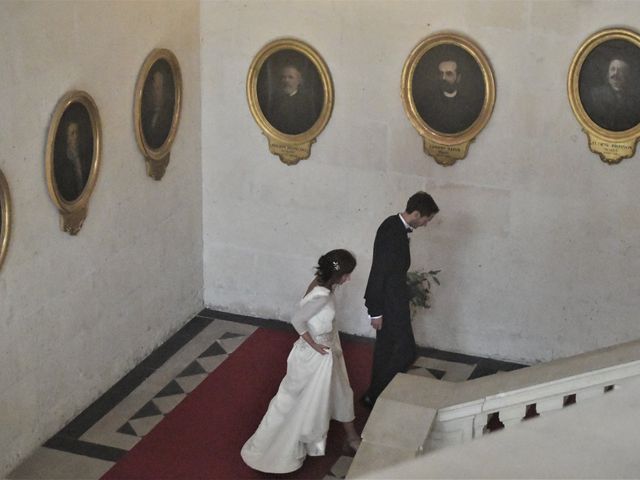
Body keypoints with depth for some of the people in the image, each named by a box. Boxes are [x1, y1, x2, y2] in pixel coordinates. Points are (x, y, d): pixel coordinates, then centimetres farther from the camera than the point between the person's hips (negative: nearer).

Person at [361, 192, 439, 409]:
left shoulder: (395, 224, 4)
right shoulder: (392, 234, -27)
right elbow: (378, 272, -24)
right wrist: (376, 311, -19)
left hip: (391, 296, 10)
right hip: (389, 302, -10)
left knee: (385, 348, 19)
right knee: (406, 351, -3)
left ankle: (376, 393, 31)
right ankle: (374, 396, 6)